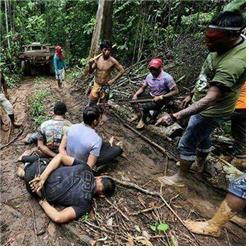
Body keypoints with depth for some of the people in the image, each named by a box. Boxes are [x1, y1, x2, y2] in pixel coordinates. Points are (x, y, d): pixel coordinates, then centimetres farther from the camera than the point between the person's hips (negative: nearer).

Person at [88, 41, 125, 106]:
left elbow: (122, 70, -6)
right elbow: (90, 72, -2)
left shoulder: (112, 61, -15)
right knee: (92, 102, 9)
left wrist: (113, 80, -12)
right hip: (96, 84, 2)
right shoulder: (97, 59, -9)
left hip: (106, 86, -2)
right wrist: (90, 65, -23)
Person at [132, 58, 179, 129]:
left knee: (145, 106, -28)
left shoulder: (167, 78, -21)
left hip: (161, 100, -6)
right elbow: (142, 88, 7)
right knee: (134, 99, -11)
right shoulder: (149, 76, -2)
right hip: (151, 96, 6)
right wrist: (136, 94, -14)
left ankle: (143, 120, 3)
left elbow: (176, 91, -20)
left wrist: (161, 97, -26)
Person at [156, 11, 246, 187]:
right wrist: (192, 94, 15)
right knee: (202, 137, 27)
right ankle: (201, 164, 53)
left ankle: (180, 178, 23)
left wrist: (175, 116, -47)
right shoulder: (225, 45, -4)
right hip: (201, 104, 9)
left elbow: (210, 100, -41)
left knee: (186, 144, 2)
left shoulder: (232, 63, -35)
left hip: (210, 111, -9)